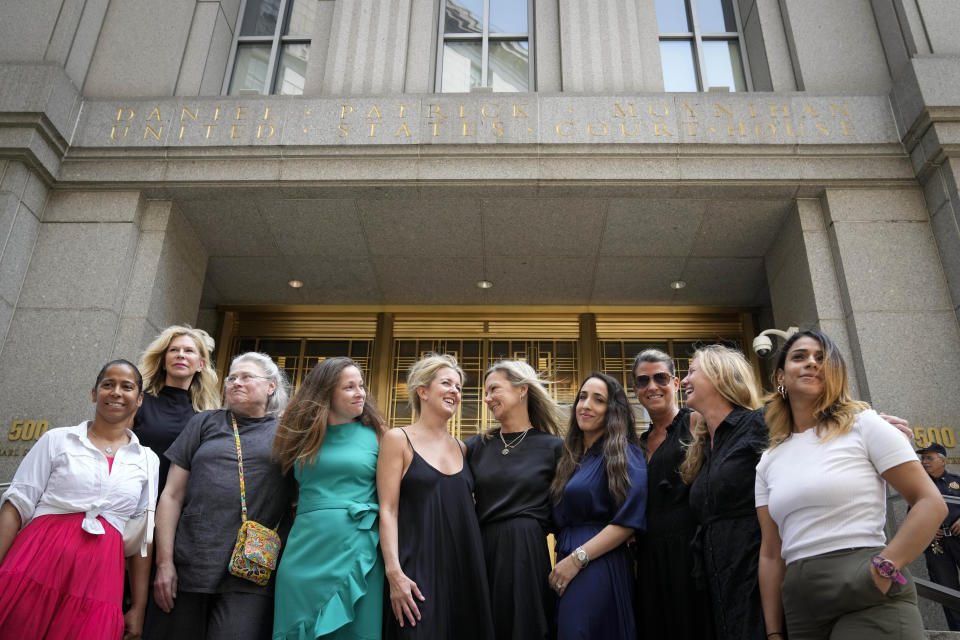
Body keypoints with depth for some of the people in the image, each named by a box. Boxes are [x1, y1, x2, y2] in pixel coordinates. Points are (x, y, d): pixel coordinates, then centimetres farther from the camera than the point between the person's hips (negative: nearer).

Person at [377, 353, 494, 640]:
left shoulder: (461, 448, 13)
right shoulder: (398, 439, -2)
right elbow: (388, 511, -7)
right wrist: (394, 572, -17)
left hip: (464, 566, 5)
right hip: (418, 567, -5)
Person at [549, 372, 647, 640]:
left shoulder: (623, 454, -6)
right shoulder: (572, 456, 16)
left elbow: (629, 520, -16)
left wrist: (576, 559, -17)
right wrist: (563, 561, 6)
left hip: (599, 568, -7)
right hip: (567, 568, 7)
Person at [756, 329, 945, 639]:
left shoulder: (862, 424, -1)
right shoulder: (769, 461, 10)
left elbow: (931, 503, -6)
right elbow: (771, 553, 10)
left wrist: (884, 568, -16)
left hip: (870, 602, -4)